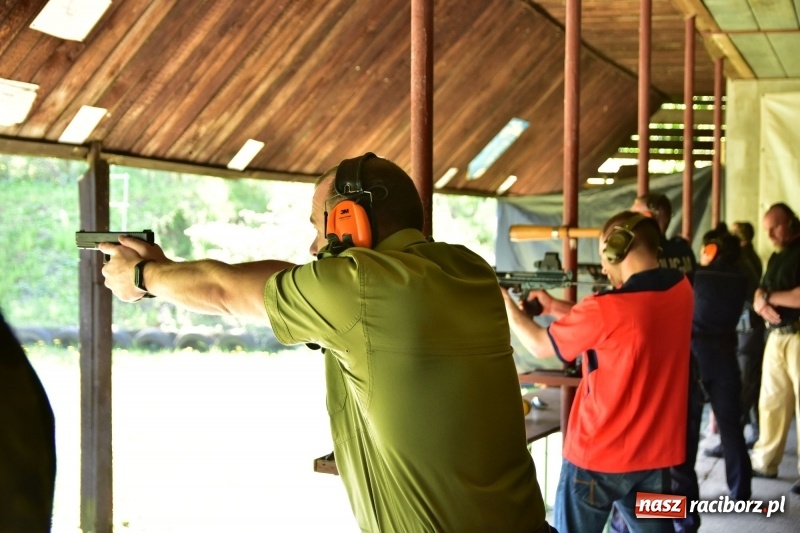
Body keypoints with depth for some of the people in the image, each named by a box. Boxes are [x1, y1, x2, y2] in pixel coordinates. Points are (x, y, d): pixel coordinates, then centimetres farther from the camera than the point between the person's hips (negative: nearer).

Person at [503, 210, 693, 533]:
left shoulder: (605, 309, -21)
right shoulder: (681, 290, -2)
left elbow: (540, 346, -6)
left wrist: (508, 306, 10)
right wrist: (557, 308, 10)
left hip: (599, 456, -5)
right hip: (658, 452, 6)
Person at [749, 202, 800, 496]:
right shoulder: (776, 257, 19)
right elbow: (760, 294, 17)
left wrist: (770, 297, -6)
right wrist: (762, 302, -7)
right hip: (776, 336, 8)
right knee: (771, 401, 9)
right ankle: (764, 462, 17)